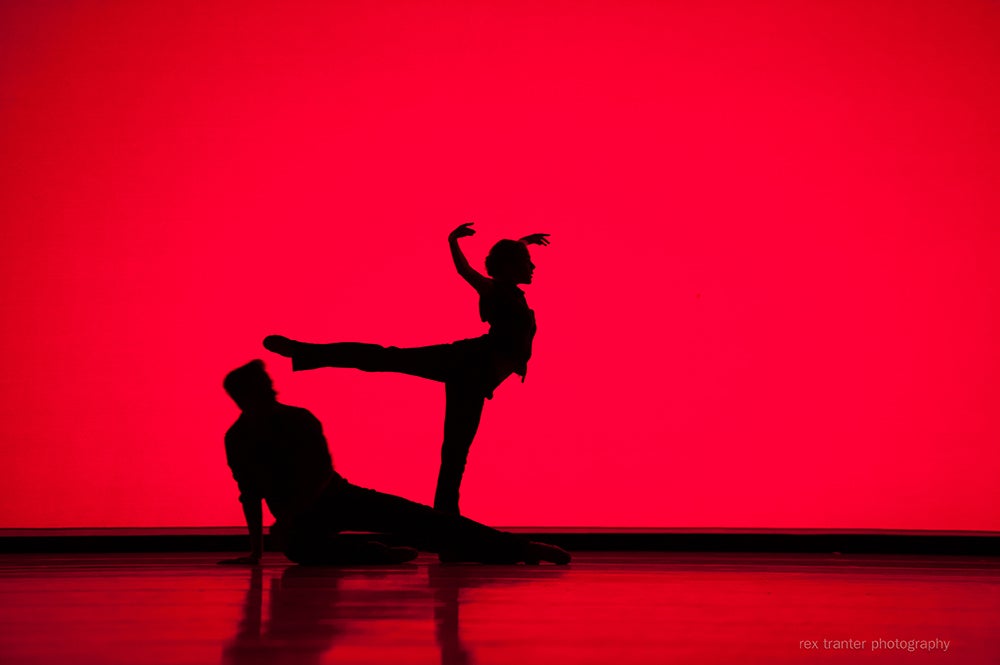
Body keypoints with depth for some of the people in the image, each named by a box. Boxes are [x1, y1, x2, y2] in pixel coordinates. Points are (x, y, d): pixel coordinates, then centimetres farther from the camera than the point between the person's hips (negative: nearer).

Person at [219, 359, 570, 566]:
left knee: (410, 516, -19)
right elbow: (250, 495, 5)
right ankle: (383, 556, -26)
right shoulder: (237, 439, -2)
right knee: (297, 545, -40)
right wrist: (256, 551, 5)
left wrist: (288, 516, -26)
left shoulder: (299, 419, -9)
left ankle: (517, 548, -24)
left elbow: (322, 472, -14)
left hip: (335, 496, -1)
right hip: (296, 517, 1)